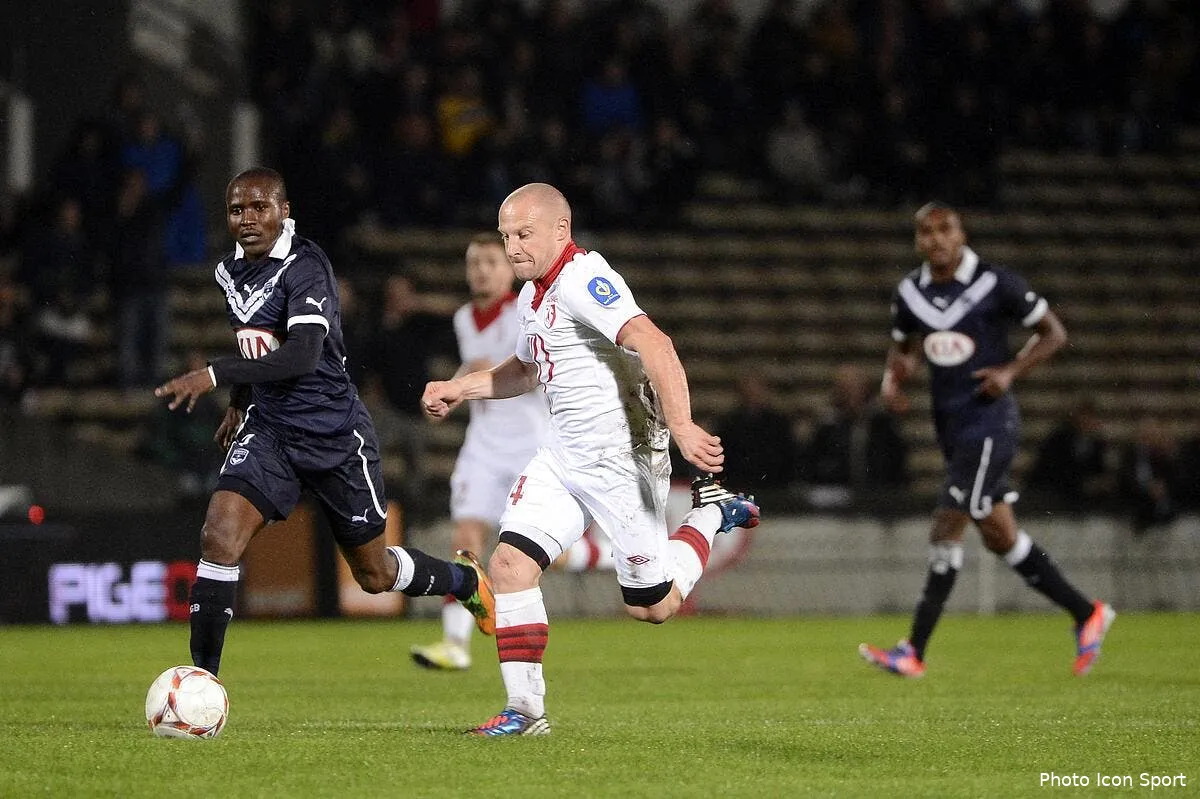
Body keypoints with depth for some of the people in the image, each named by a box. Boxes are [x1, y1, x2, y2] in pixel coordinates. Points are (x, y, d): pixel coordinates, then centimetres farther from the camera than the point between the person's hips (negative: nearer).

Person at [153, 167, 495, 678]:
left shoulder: (304, 266, -20)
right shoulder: (231, 271, 5)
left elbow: (304, 355, -32)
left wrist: (214, 376, -36)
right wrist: (237, 404, 26)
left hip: (335, 435, -5)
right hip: (269, 430, 6)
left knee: (375, 574, 11)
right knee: (219, 536, -19)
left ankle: (465, 580, 43)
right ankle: (202, 678, -15)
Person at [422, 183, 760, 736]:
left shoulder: (582, 279, -18)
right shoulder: (533, 295, 12)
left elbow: (653, 344, -30)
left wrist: (681, 427, -39)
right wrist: (457, 390, 22)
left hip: (621, 457, -9)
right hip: (562, 457, 9)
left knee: (652, 607, 4)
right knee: (510, 563, -9)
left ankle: (709, 515, 29)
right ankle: (525, 711, -4)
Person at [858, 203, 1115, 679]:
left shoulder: (995, 285, -9)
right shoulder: (910, 293, 7)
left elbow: (1053, 333, -1)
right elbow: (902, 349, 22)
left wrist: (1011, 371, -15)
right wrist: (891, 380, -1)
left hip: (989, 421, -7)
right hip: (950, 424, 7)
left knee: (947, 529, -12)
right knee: (999, 536, 11)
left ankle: (914, 652, -11)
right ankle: (1086, 615, 24)